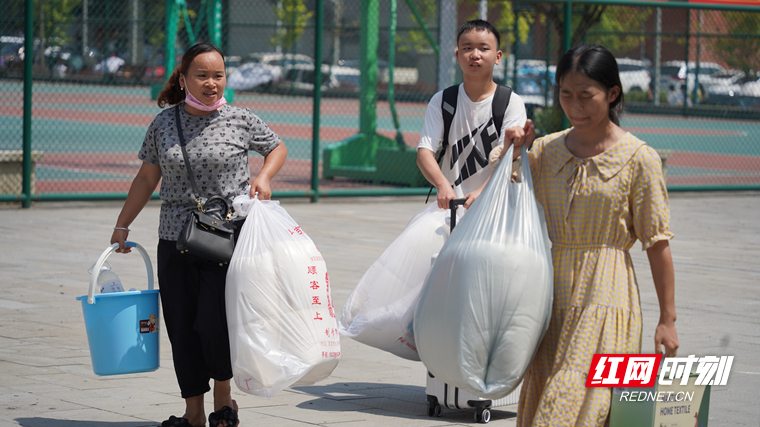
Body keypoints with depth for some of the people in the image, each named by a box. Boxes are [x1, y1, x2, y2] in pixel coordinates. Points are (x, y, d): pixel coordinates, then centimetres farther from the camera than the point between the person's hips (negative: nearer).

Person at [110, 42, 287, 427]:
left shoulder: (241, 121, 0)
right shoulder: (164, 124, 5)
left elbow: (277, 148, 16)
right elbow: (147, 178, 15)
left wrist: (263, 177, -3)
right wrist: (122, 226, 17)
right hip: (175, 242, 3)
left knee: (214, 322, -12)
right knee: (182, 327, 3)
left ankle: (223, 396, 13)